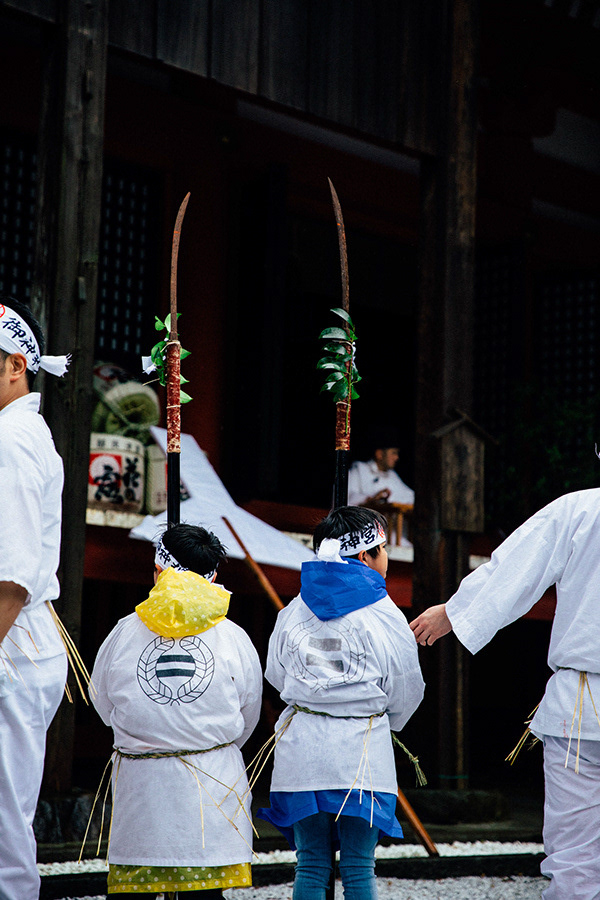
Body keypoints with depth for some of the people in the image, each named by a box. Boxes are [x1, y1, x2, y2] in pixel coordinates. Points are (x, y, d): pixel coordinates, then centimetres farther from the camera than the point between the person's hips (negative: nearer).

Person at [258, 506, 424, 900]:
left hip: (302, 745, 3)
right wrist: (389, 720, 25)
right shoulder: (385, 616, -6)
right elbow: (406, 690, 3)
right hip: (362, 750, -3)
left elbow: (276, 674, 16)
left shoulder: (293, 613, 4)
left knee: (311, 866, 8)